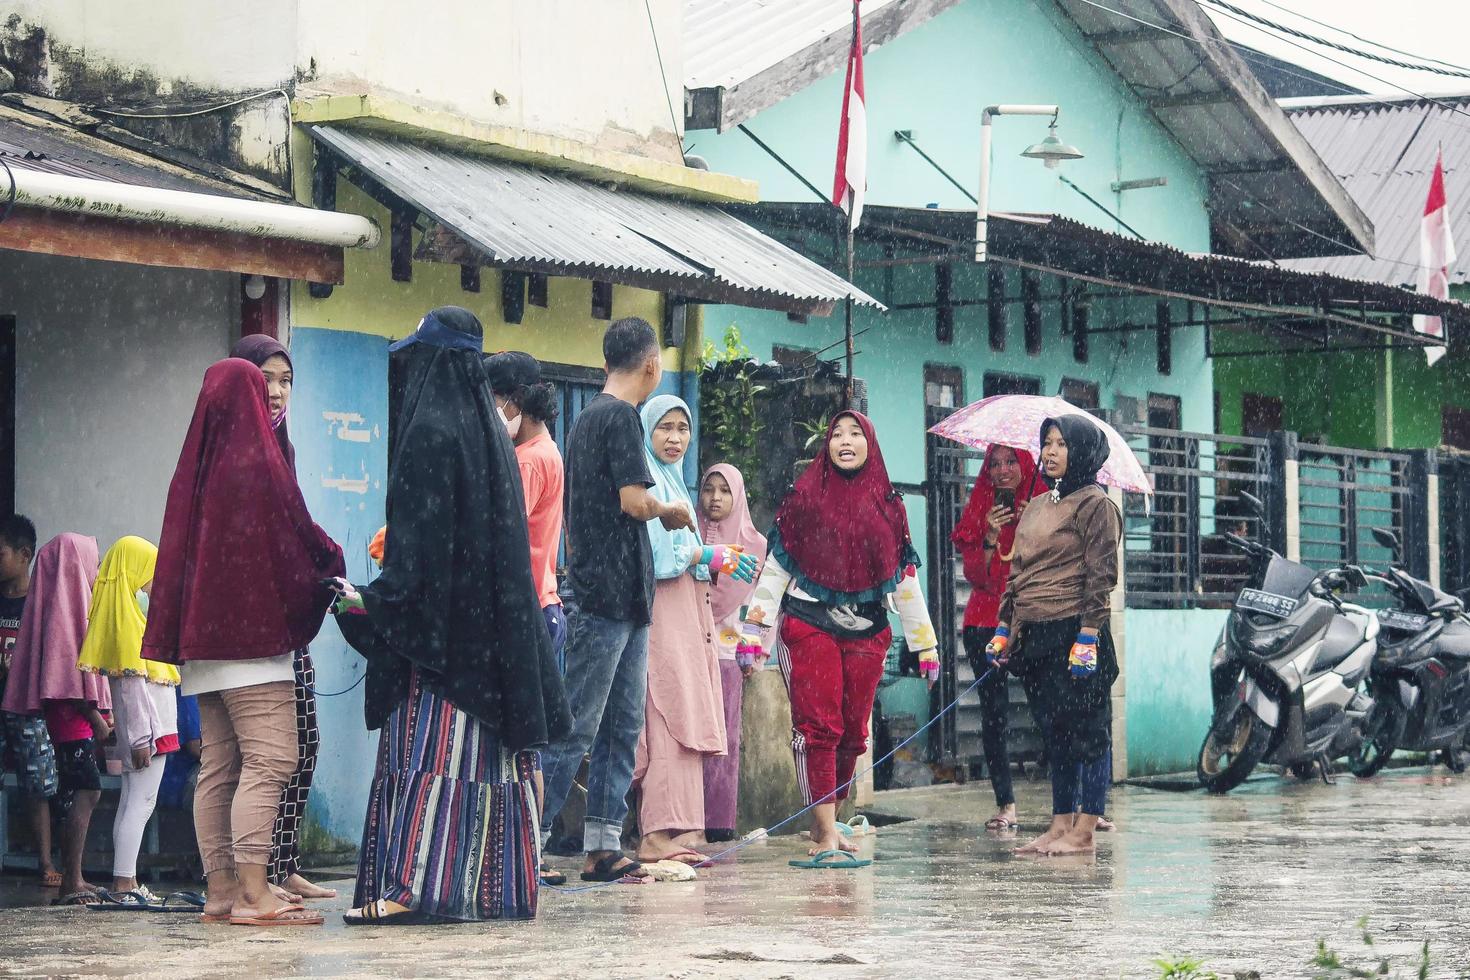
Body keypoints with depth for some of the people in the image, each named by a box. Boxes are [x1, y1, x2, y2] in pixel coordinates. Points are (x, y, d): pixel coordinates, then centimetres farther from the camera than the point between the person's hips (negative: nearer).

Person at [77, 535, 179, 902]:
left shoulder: (123, 607, 17)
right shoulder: (126, 612, -13)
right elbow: (131, 680, -18)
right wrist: (140, 736, -21)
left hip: (147, 725, 10)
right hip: (145, 724, -10)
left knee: (133, 801, 10)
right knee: (141, 801, -11)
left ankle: (125, 882, 11)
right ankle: (125, 883, -14)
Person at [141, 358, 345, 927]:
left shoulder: (194, 466, 11)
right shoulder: (258, 461, -9)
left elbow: (176, 553, 16)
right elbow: (300, 538, -7)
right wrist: (334, 561, 12)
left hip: (204, 639, 8)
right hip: (254, 636, -8)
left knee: (218, 766, 8)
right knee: (269, 761, -10)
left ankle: (221, 890, 8)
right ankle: (253, 894, -17)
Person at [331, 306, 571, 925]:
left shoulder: (429, 433, -11)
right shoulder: (490, 433, 14)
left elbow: (420, 534, -17)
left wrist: (378, 597, -17)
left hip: (438, 619, -8)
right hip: (492, 619, 8)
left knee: (425, 754, -9)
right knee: (489, 752, 8)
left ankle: (413, 886, -14)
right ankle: (498, 885, 8)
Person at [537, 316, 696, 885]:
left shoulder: (586, 418, 19)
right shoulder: (621, 417, -10)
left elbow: (577, 512, 23)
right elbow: (635, 501, -17)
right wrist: (673, 513, 0)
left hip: (621, 601, 9)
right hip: (612, 596, -9)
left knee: (623, 727, 9)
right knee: (577, 726, -9)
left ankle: (604, 847, 8)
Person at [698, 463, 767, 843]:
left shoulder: (752, 544, 12)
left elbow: (754, 604, 9)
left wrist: (749, 652, 3)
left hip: (725, 651, 0)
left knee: (721, 737, -4)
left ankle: (718, 819, -3)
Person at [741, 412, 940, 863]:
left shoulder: (888, 505, 11)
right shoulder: (804, 497, 3)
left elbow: (905, 578, 14)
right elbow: (775, 564, 3)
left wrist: (925, 643, 13)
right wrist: (753, 625, -5)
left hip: (866, 633, 4)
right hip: (809, 627, -3)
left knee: (853, 732, 5)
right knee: (818, 727, -10)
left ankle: (825, 822, 20)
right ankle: (825, 838, -11)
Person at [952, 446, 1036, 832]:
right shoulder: (980, 513, 10)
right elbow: (977, 576, 2)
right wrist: (990, 537, -12)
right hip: (986, 622, 2)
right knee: (993, 711, -2)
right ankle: (1005, 804, 3)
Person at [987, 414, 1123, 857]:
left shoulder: (1094, 504, -5)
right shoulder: (1035, 508, 19)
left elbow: (1101, 575, -10)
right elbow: (1016, 572, 23)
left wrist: (1088, 634, -16)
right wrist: (1004, 627, 17)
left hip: (1074, 633, -8)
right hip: (1034, 636, 8)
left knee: (1085, 731, -4)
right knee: (1054, 733, 10)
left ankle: (1083, 833, -4)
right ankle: (1061, 826, 14)